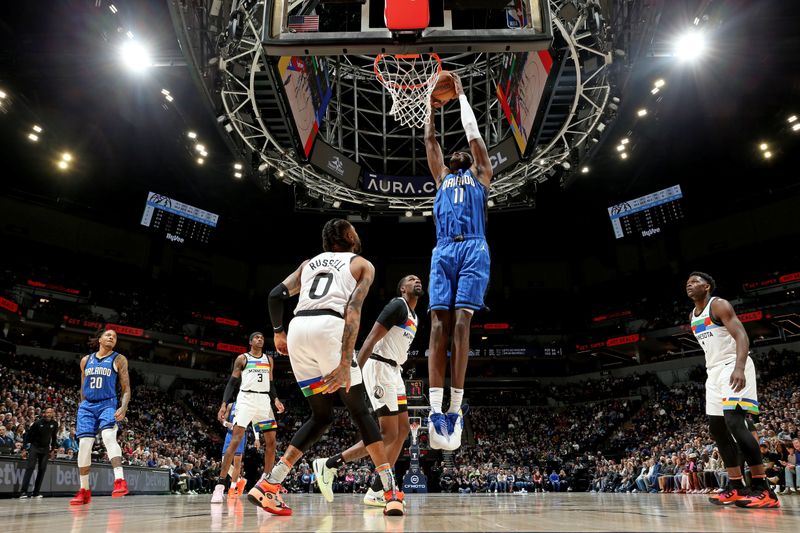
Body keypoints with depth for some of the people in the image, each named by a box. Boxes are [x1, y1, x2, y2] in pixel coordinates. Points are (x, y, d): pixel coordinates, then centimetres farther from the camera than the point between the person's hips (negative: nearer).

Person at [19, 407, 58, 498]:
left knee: (42, 469, 0)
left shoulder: (54, 424, -1)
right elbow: (29, 433, -4)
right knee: (30, 467, -12)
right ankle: (23, 491, -13)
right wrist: (24, 444, -9)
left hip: (45, 449, 3)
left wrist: (54, 447, 12)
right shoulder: (38, 422, -10)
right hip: (35, 446, -3)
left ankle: (36, 492, 6)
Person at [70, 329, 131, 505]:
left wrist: (123, 407, -16)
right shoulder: (86, 360, 13)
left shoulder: (119, 359, 3)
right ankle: (84, 490, 11)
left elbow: (126, 388, -1)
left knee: (109, 436, -27)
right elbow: (83, 387, 21)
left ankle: (119, 480, -35)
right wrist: (82, 406, 17)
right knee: (84, 444, -2)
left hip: (108, 404, -4)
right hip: (87, 405, 4)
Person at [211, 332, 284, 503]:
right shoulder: (242, 358, 5)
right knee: (235, 440, -16)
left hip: (264, 401, 5)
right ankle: (220, 486, -13)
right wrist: (224, 404, -10)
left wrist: (276, 399, 0)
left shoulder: (269, 359, 17)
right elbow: (232, 383, 2)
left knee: (271, 443, 0)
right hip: (246, 399, -4)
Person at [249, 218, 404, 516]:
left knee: (321, 416, 18)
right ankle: (392, 493, 5)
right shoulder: (362, 264, 16)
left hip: (297, 330, 5)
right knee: (359, 413, 8)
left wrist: (278, 332, 33)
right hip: (328, 327, -5)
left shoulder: (310, 262, 30)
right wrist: (345, 362, -11)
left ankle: (269, 484, 9)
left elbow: (276, 295, 17)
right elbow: (353, 309, -2)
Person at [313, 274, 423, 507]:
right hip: (380, 367, -10)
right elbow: (372, 338, -19)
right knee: (388, 434, -10)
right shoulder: (397, 305, -11)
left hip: (394, 371, 10)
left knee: (403, 430, 6)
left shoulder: (415, 317, 19)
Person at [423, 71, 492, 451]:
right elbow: (430, 139, 32)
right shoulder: (442, 176, 32)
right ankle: (436, 409, -20)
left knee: (461, 322, -15)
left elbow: (473, 132, 22)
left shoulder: (480, 174, 25)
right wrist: (434, 104, 38)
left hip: (473, 250, -2)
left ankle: (456, 408, -16)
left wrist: (461, 96, 32)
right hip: (443, 252, 3)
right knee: (439, 323, -12)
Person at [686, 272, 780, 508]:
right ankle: (736, 487, 13)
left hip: (734, 367, -9)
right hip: (714, 371, 9)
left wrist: (739, 367, -36)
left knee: (735, 423, -21)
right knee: (717, 428, 7)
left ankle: (763, 489, -16)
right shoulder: (692, 315, 17)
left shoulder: (719, 305, -9)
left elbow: (741, 336, -21)